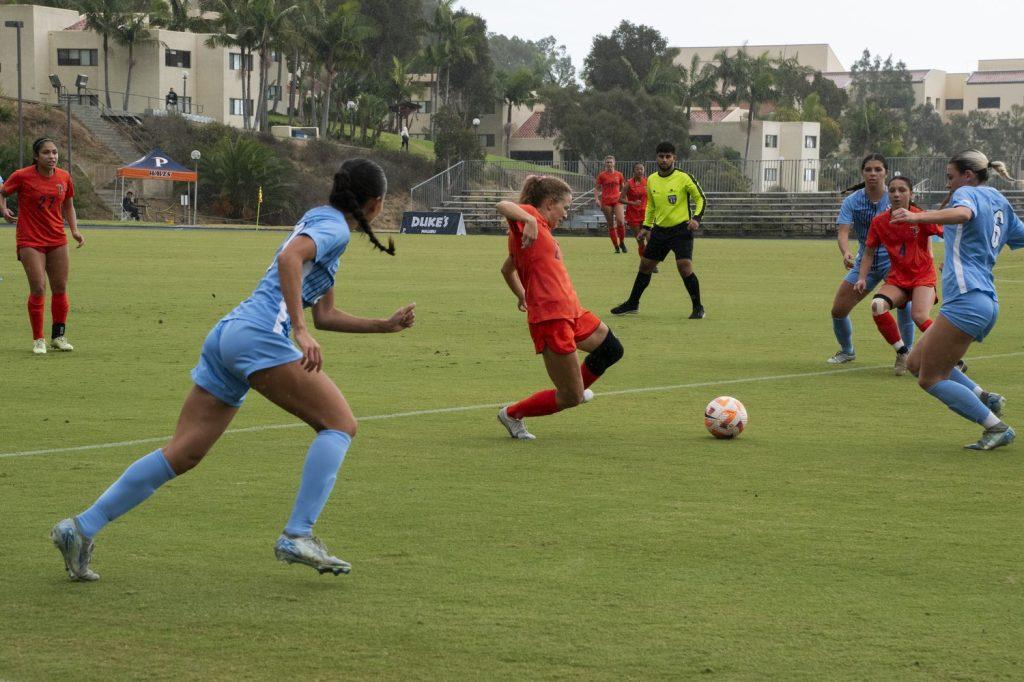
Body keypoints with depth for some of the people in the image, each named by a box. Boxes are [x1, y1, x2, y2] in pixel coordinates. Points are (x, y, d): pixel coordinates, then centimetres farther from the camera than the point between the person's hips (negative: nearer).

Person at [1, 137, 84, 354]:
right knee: (38, 289, -10)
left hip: (57, 240, 4)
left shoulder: (64, 177, 3)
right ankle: (38, 340, 4)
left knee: (60, 289, 5)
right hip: (30, 241, -4)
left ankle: (58, 336, 21)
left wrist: (74, 231, 4)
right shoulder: (22, 176, -10)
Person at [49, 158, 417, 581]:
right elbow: (290, 257, -22)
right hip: (259, 336, -9)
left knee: (183, 453, 4)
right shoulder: (333, 227, -1)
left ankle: (82, 528, 0)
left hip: (227, 334, 9)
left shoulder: (322, 221, 29)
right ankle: (297, 536, -14)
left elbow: (324, 315, 35)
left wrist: (385, 325, 35)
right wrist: (300, 330, -27)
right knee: (340, 423, -5)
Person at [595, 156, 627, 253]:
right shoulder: (602, 175, 3)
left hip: (617, 200, 0)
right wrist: (597, 199, -8)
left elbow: (623, 188, 17)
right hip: (606, 202, 0)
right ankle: (616, 247, 9)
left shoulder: (619, 175, 8)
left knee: (620, 221, -18)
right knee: (610, 225, 1)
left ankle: (622, 242, 2)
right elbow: (596, 188, 5)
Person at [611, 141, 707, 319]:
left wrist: (696, 218, -17)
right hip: (659, 229, 6)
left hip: (681, 230, -6)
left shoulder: (684, 178, -10)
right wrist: (646, 227, 17)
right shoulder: (651, 180, 7)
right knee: (645, 265, 11)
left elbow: (701, 199, -3)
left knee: (684, 267, -19)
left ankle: (698, 307, -5)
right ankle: (632, 304, 27)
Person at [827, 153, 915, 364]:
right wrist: (846, 253, -39)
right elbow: (842, 231, -18)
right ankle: (847, 351, 30)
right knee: (838, 310, 1)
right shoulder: (852, 201, -7)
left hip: (892, 258, -3)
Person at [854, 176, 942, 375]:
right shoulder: (879, 222, -1)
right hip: (896, 278, 3)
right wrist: (862, 278, 0)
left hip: (923, 276, -3)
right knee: (877, 306, -28)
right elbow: (869, 252, 11)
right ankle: (902, 352, -5)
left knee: (919, 315, -30)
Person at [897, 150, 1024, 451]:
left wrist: (918, 217, -43)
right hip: (988, 303, 10)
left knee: (930, 378, -5)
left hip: (967, 299, -10)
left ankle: (997, 428, -5)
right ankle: (984, 398, 7)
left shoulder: (967, 193, -4)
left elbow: (962, 213, -30)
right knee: (916, 362, 16)